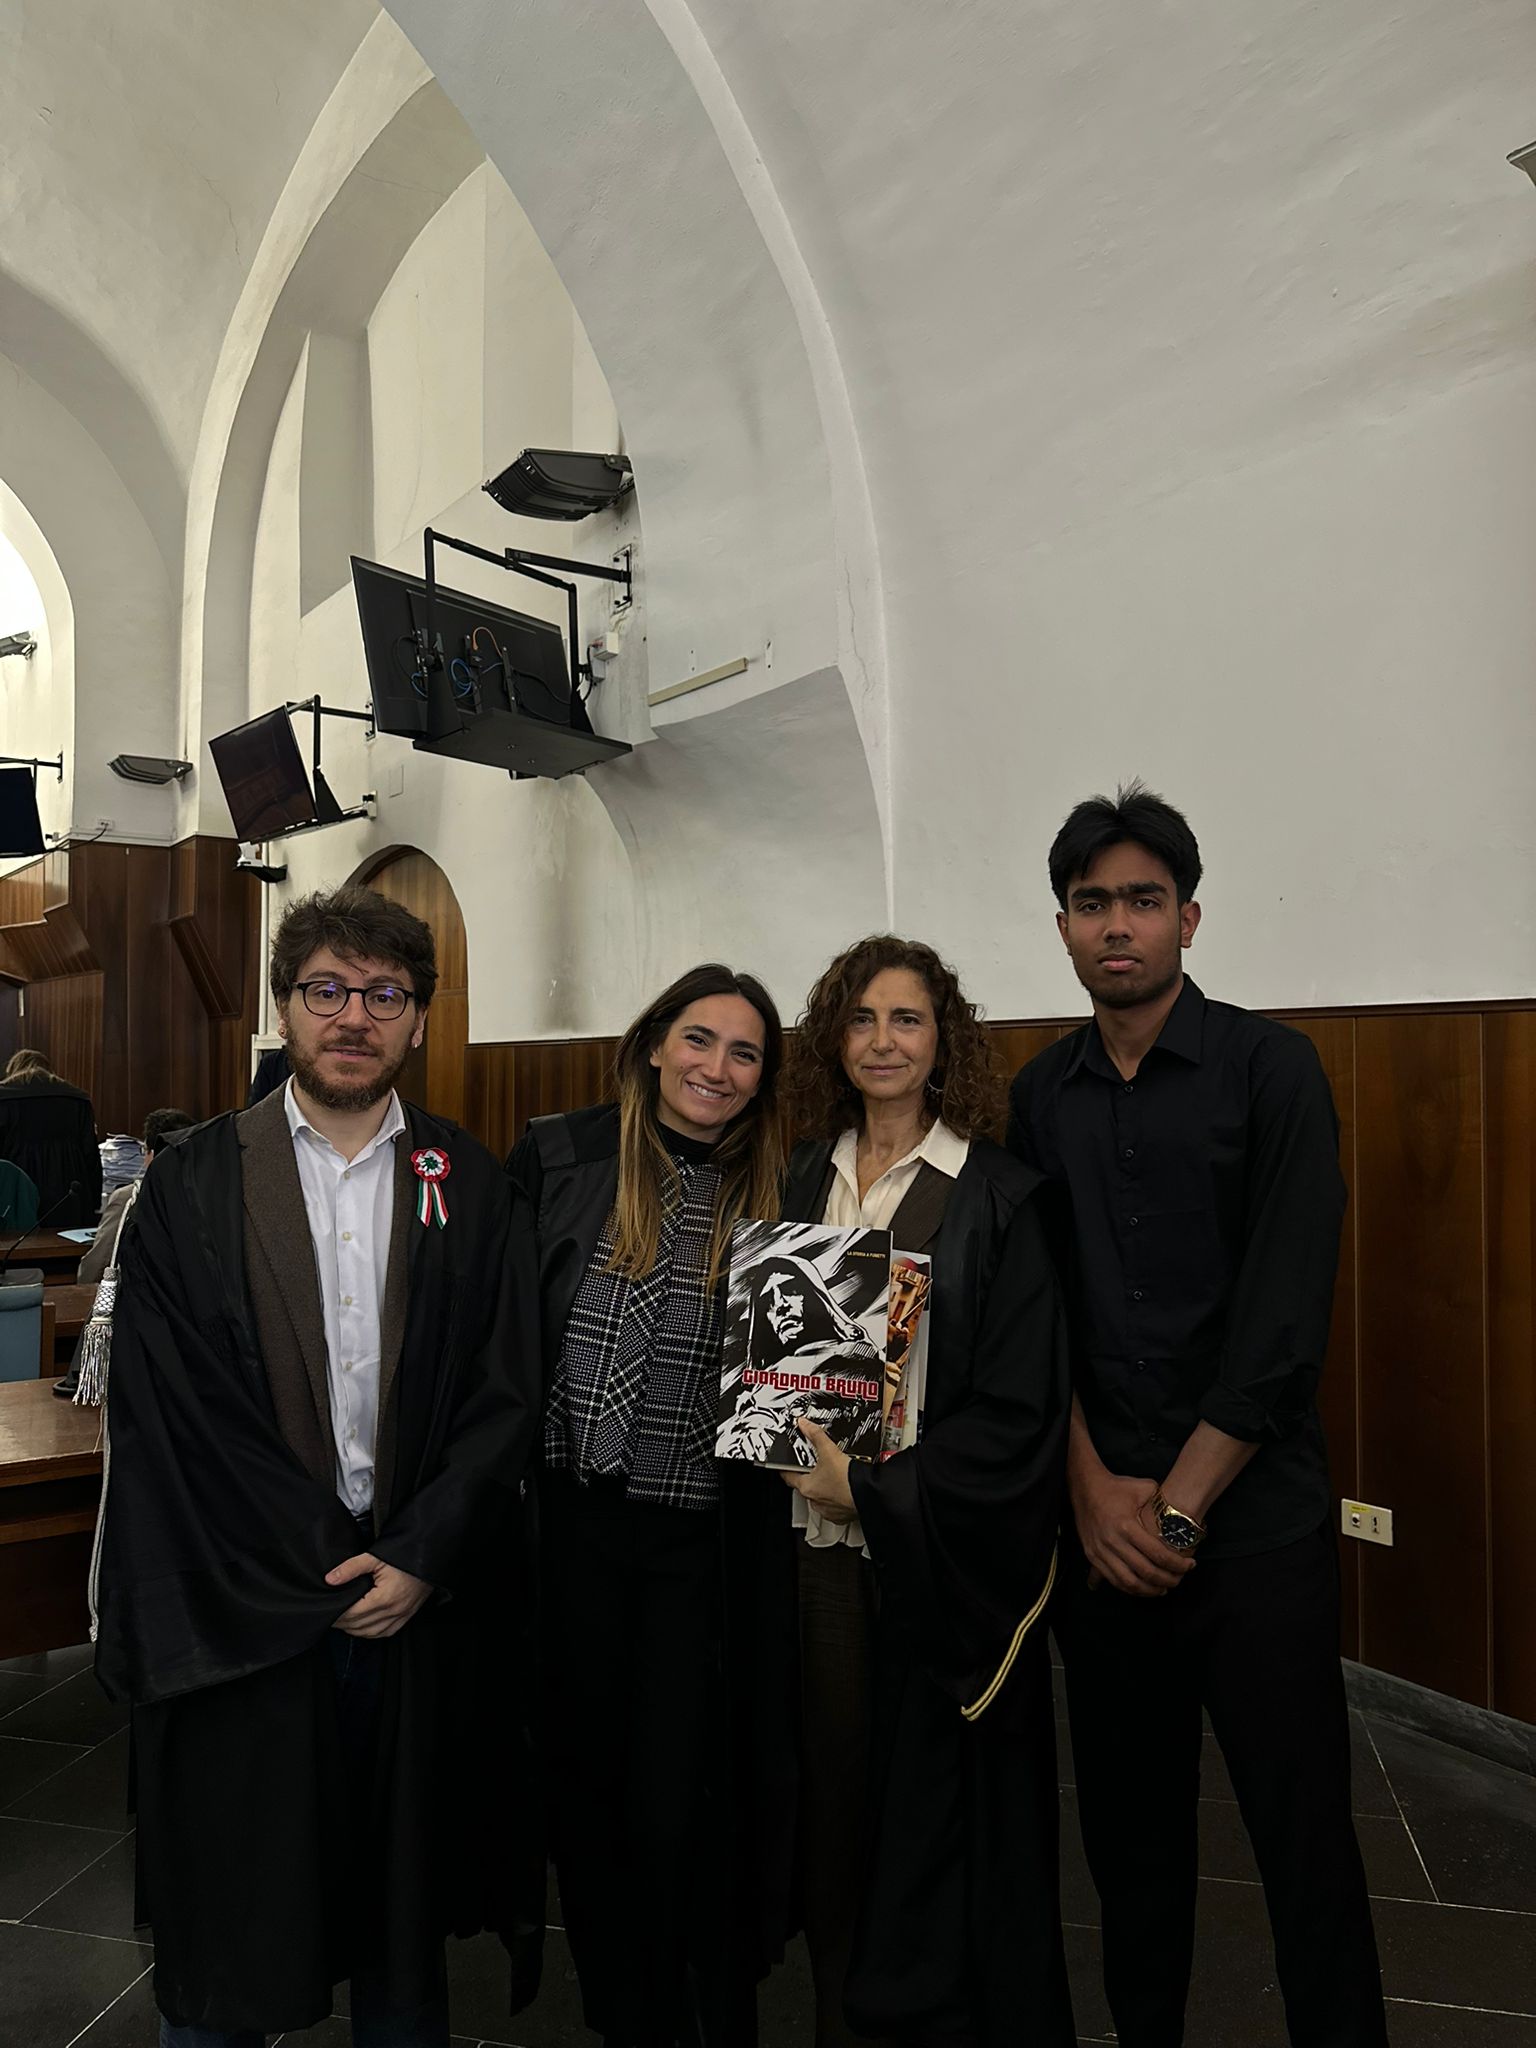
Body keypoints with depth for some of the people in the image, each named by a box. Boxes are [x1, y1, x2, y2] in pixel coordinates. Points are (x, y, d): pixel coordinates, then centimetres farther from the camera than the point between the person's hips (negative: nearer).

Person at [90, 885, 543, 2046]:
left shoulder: (472, 1189, 2)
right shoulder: (191, 1184, -2)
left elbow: (507, 1396, 0)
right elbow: (159, 1407, -7)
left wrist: (419, 1557, -10)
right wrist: (320, 1568, -10)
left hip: (422, 1602, 2)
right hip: (243, 1611, -1)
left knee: (405, 1907, 18)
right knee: (227, 1925, 13)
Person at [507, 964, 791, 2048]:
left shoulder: (775, 1196, -1)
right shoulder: (558, 1158, -2)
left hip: (703, 1540, -1)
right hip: (570, 1521, 1)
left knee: (686, 1801, 6)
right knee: (585, 1775, 16)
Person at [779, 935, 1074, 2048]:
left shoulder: (999, 1196, -9)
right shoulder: (805, 1182, 6)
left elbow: (1021, 1405, -12)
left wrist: (870, 1489, -15)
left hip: (943, 1560, -4)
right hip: (820, 1544, 4)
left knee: (942, 1820, 8)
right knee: (838, 1801, 14)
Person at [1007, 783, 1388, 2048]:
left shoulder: (1270, 1067, -6)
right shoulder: (1041, 1096, 6)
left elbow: (1285, 1314, -11)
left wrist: (1180, 1504, -11)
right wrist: (1095, 1490, -6)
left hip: (1255, 1520, -3)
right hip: (1101, 1524, 4)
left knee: (1302, 1832, 5)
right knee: (1128, 1819, 15)